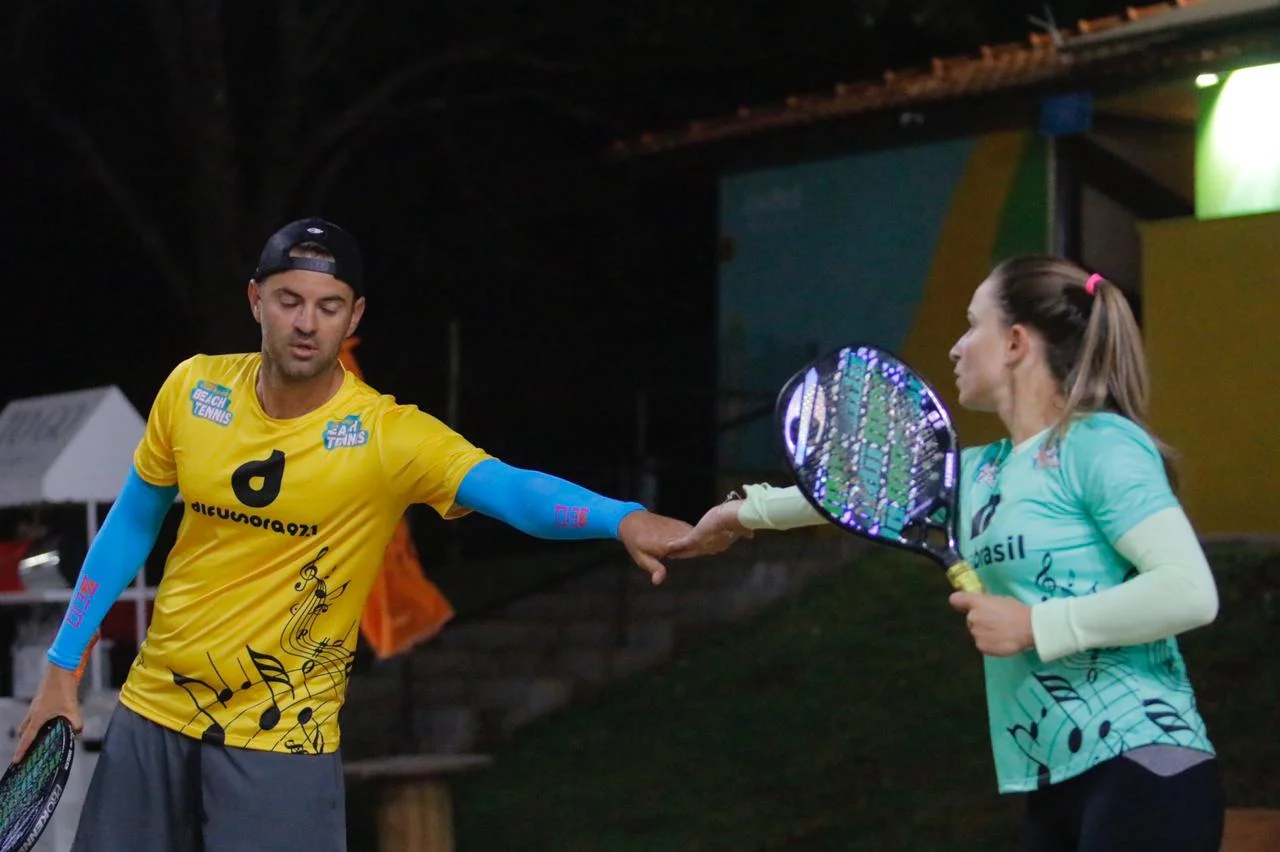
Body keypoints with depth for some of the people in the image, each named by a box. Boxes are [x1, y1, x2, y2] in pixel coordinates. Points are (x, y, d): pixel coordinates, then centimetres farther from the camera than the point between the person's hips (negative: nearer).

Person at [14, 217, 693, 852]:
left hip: (281, 740, -4)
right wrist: (62, 665, 11)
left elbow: (513, 488, -32)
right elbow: (133, 522, 10)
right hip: (151, 712, 4)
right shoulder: (192, 389, -4)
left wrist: (624, 519, -51)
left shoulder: (389, 436, -17)